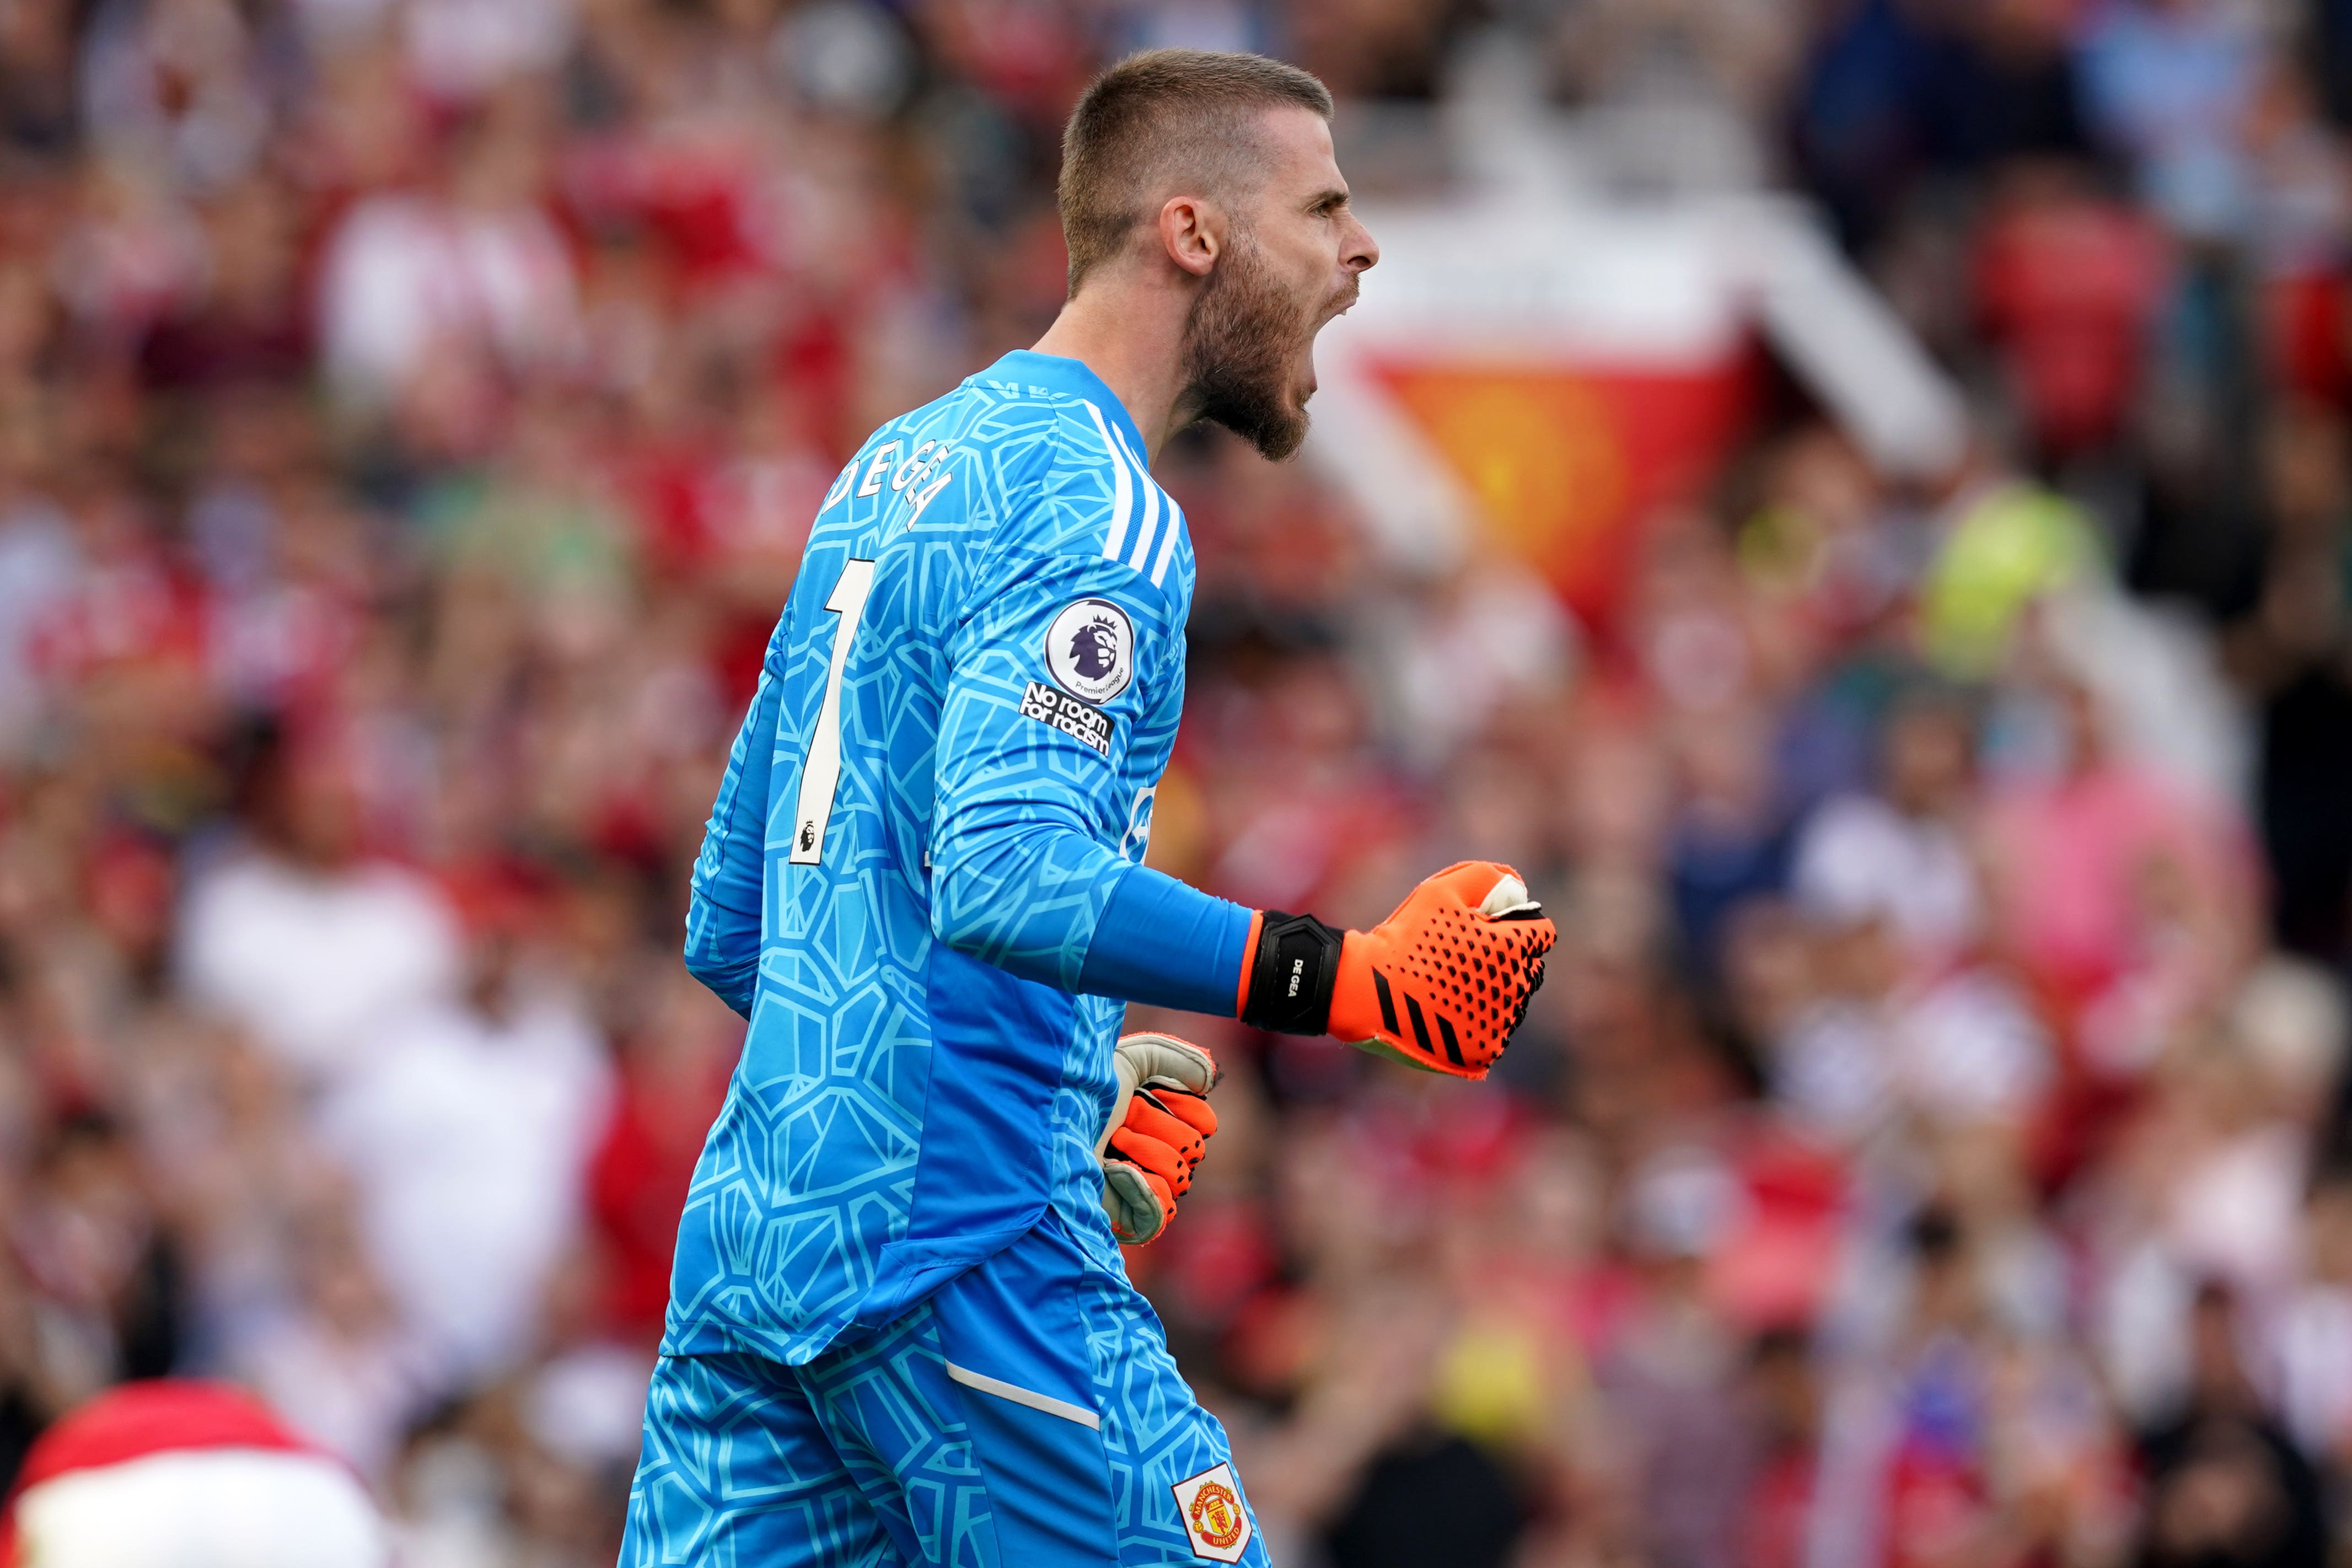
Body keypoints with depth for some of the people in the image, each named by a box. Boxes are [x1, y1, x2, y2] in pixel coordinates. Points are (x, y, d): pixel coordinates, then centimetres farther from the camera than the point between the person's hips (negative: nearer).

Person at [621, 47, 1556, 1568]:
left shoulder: (896, 471, 19)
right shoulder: (1097, 514, -10)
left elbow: (727, 929, 24)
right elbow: (1005, 879, -27)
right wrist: (1350, 982, -30)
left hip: (752, 1221, 9)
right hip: (963, 1249, -9)